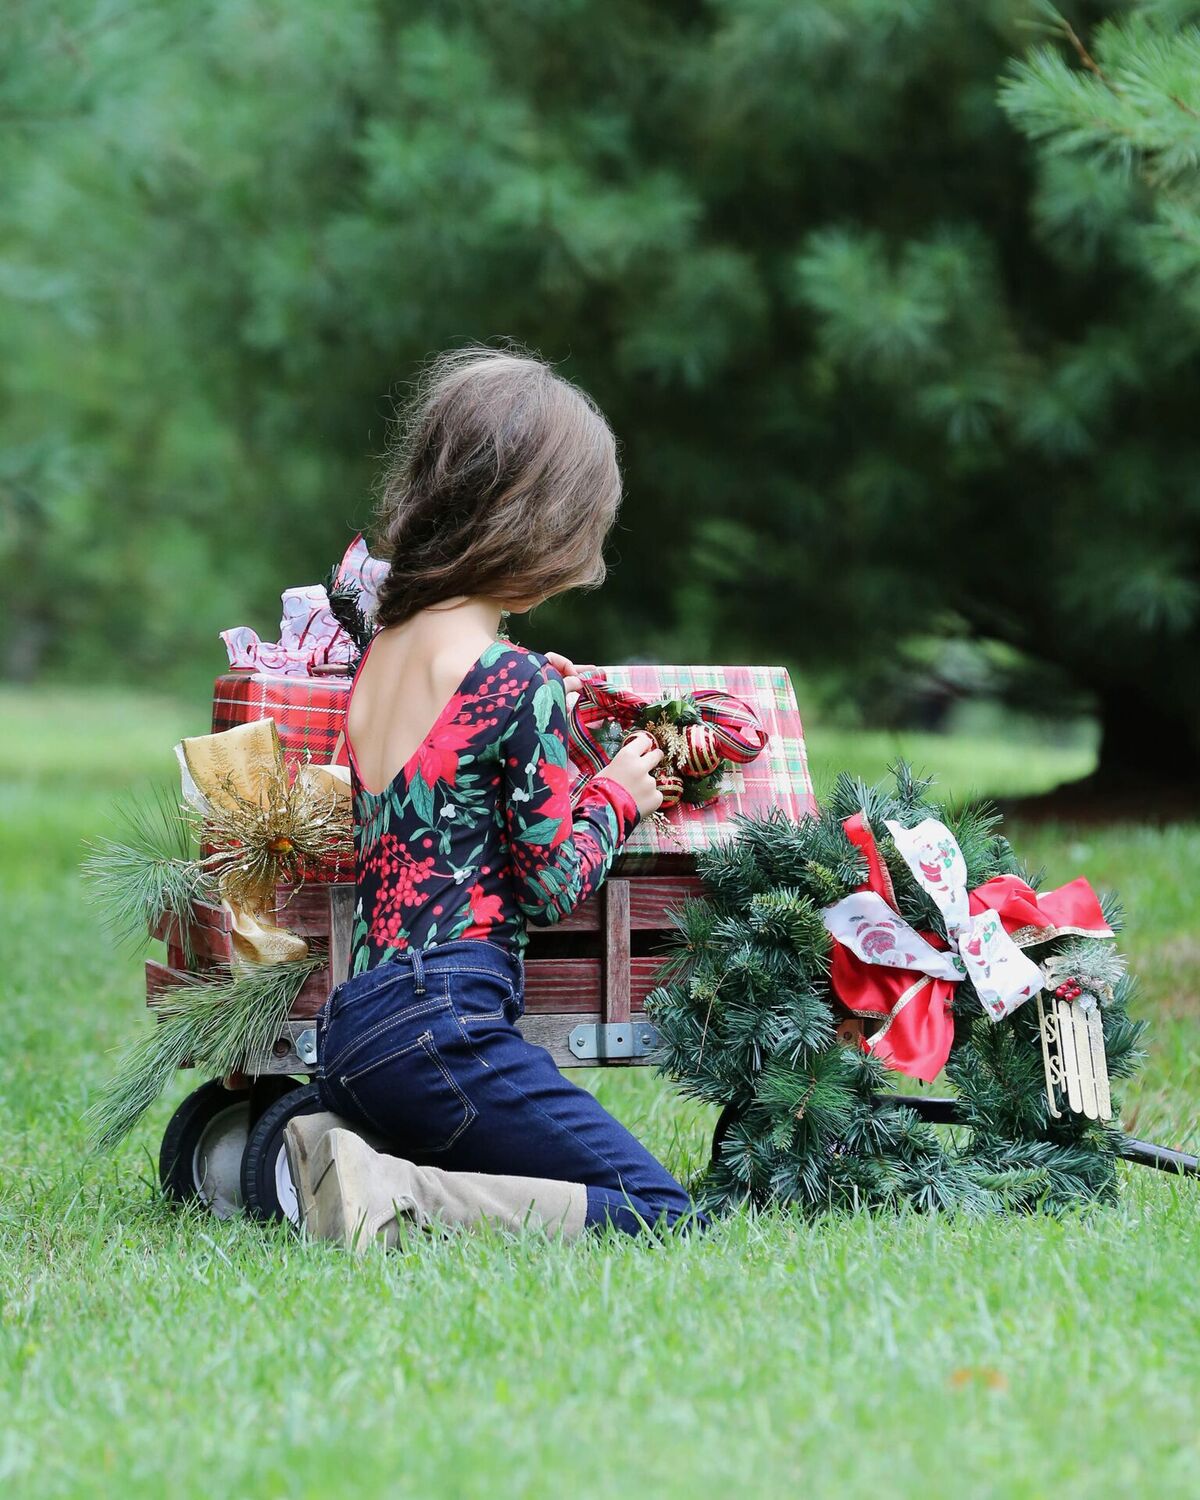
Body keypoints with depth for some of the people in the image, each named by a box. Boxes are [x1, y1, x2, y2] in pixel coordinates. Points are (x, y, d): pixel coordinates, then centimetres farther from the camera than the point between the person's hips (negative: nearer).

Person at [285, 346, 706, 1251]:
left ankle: (340, 1145, 2)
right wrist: (617, 797, 11)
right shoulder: (518, 685, -11)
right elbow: (554, 886, -7)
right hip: (445, 1026, -9)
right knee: (663, 1215, -4)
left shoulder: (381, 652, 13)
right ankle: (398, 1198, -18)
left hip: (351, 1028, 9)